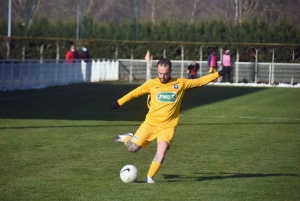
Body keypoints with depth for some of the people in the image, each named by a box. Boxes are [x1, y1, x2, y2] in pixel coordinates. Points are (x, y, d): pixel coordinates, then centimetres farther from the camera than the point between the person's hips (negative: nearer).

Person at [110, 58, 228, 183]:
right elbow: (135, 93, 11)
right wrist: (119, 102, 10)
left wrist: (218, 74, 2)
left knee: (162, 149, -24)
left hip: (168, 126, -1)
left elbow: (200, 81, 6)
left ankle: (149, 177, -13)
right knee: (132, 148, -3)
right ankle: (127, 138, 33)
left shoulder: (180, 83, 2)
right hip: (150, 123, 1)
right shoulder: (151, 84, 2)